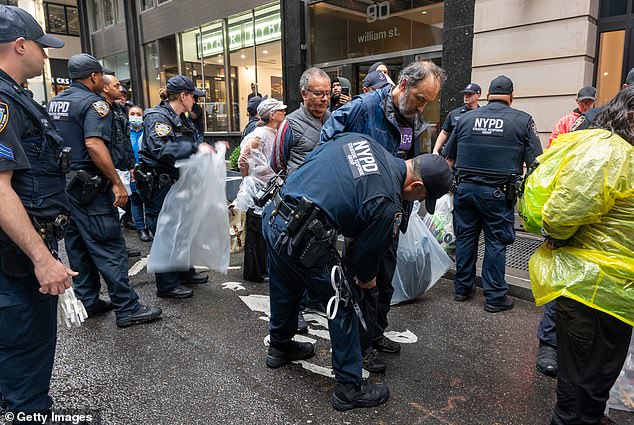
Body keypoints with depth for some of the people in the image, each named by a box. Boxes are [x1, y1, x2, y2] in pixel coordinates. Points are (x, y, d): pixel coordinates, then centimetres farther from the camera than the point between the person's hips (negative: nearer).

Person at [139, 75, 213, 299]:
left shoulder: (181, 119, 13)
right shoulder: (157, 118, -16)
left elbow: (187, 146, 27)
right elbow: (162, 150, -31)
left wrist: (211, 148, 14)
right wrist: (196, 147, -29)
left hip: (177, 182, 10)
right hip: (160, 186, -10)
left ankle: (184, 271, 35)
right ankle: (166, 285, 10)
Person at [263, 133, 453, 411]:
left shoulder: (359, 138, 6)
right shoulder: (387, 204, -14)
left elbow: (308, 160, 15)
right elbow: (370, 249, 0)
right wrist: (366, 278, 21)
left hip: (272, 217, 9)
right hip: (301, 240, -9)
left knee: (284, 291, 29)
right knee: (342, 307, 9)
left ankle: (280, 348, 54)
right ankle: (350, 389, 22)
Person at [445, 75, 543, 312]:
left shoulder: (466, 118, 7)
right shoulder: (522, 121, -2)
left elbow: (449, 158, 13)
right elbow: (535, 163, -4)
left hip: (465, 188, 3)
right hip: (498, 193, -3)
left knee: (465, 238, 13)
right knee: (496, 242, 6)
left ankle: (462, 288, 25)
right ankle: (495, 297, 15)